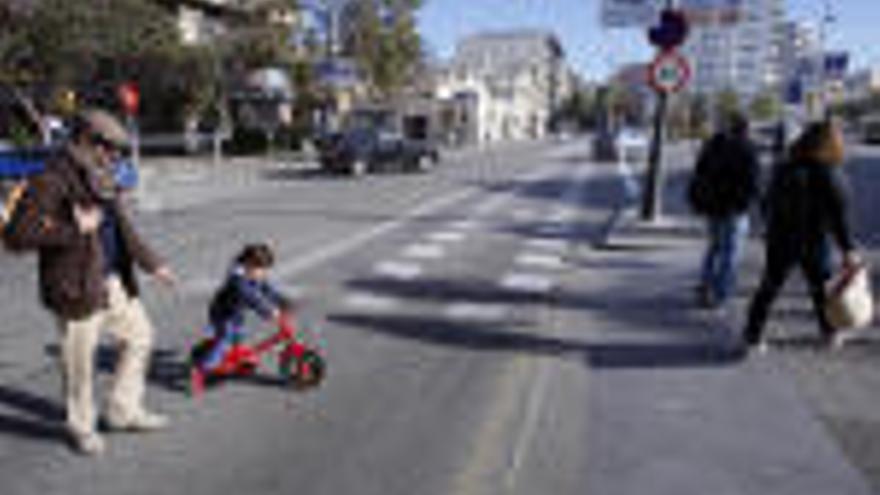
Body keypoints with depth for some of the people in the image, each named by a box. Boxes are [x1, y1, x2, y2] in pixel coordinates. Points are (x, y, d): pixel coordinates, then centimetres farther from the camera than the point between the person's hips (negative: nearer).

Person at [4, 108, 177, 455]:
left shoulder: (98, 180, 10)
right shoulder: (51, 182, -16)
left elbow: (122, 229, 18)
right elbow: (19, 236, -21)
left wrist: (152, 264, 14)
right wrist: (75, 230, -24)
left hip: (114, 282, 8)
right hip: (78, 289, -8)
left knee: (139, 336, 16)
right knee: (80, 361, 6)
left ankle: (125, 411, 32)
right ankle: (82, 428, 28)